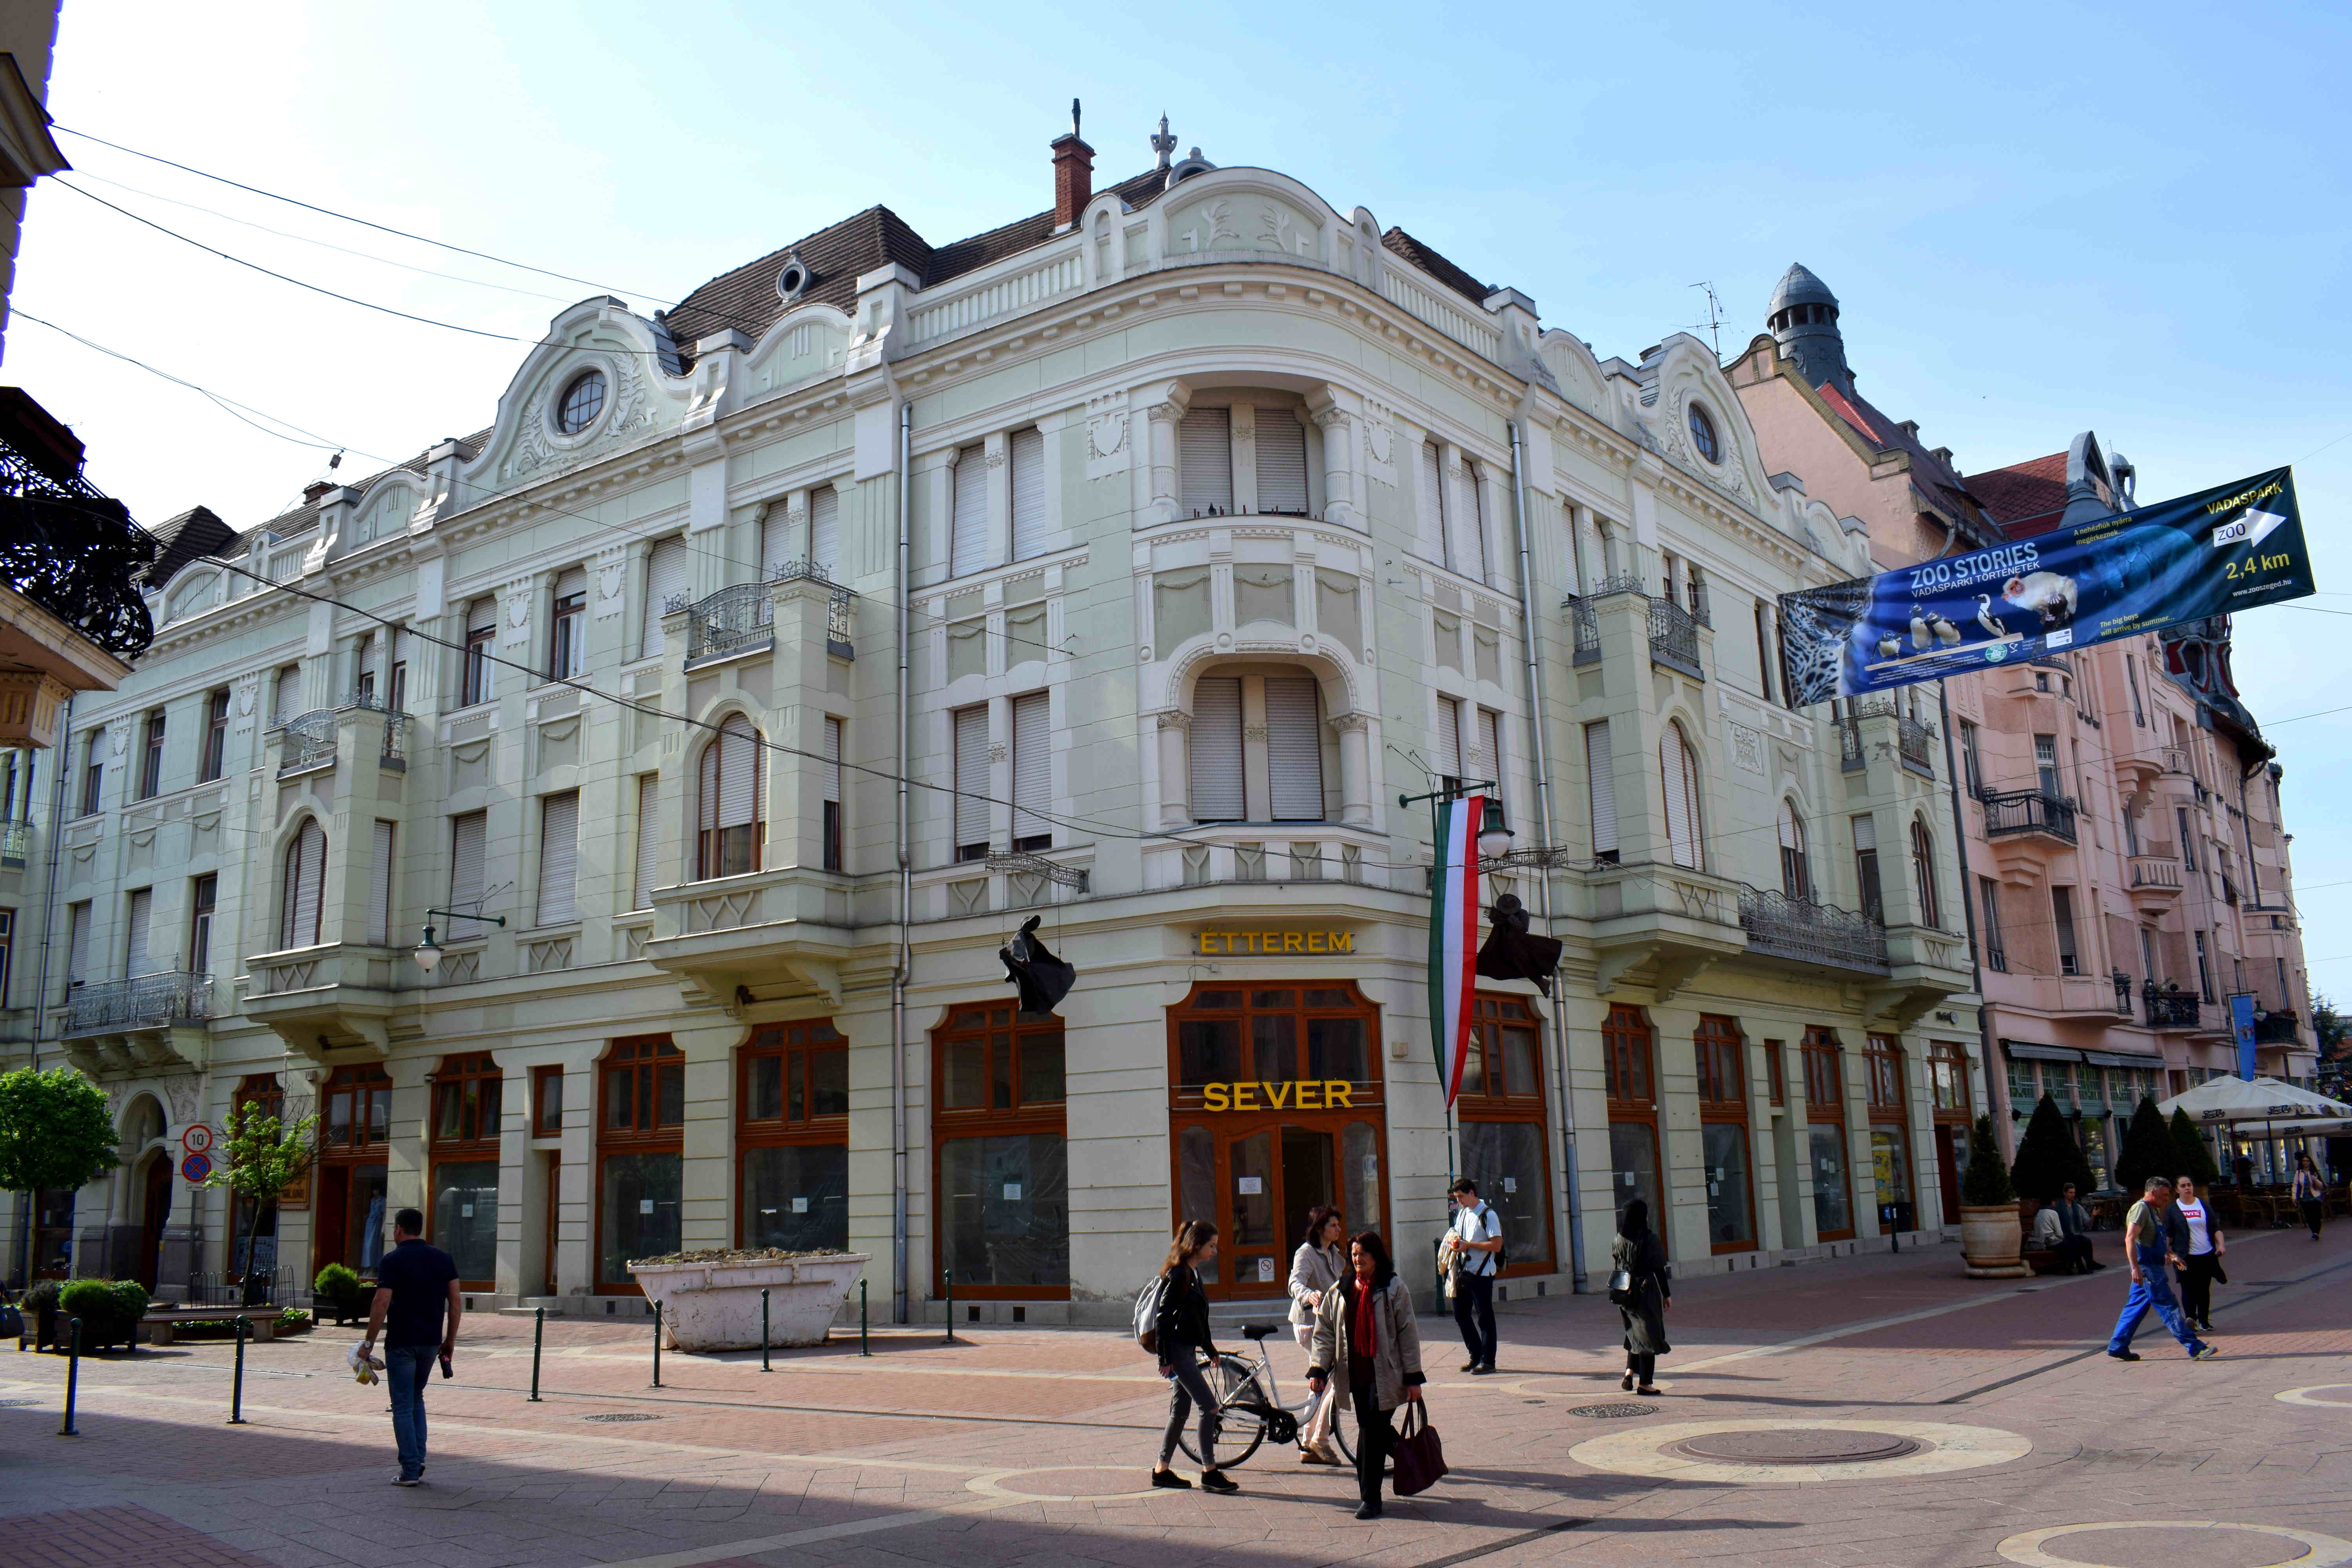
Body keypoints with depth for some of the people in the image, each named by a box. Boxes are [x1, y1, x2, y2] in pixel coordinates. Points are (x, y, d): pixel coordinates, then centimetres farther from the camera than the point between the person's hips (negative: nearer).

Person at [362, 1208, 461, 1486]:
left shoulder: (392, 1261, -8)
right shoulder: (442, 1258, 6)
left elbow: (382, 1304, -15)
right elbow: (456, 1301, 3)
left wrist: (369, 1342, -6)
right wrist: (450, 1340, 11)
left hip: (401, 1342, -5)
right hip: (431, 1341, 5)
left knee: (403, 1406, 3)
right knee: (416, 1398, 21)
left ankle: (410, 1471, 2)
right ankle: (418, 1460, 13)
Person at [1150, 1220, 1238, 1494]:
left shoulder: (1193, 1274, 13)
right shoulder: (1178, 1275, -16)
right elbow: (1163, 1317, -18)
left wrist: (1210, 1348, 27)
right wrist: (1164, 1358, -19)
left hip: (1187, 1350, 10)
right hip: (1176, 1350, -10)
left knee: (1180, 1411, 12)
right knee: (1209, 1406, -9)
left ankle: (1162, 1471, 19)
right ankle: (1210, 1473, -4)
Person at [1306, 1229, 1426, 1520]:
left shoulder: (1393, 1289, -2)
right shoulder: (1339, 1292, 10)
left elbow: (1408, 1333, -2)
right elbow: (1325, 1333, 11)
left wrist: (1413, 1378, -4)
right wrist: (1318, 1369, -1)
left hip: (1384, 1373, -4)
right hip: (1356, 1373, 4)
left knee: (1372, 1431, -8)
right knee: (1371, 1430, 9)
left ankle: (1370, 1498, 0)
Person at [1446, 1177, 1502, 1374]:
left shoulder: (1488, 1215, -11)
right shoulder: (1462, 1213, 13)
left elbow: (1497, 1245, -17)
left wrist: (1468, 1245, -18)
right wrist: (1456, 1241, 1)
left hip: (1482, 1273, -8)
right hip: (1464, 1272, 8)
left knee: (1485, 1317, -1)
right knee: (1461, 1314, 11)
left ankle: (1488, 1361, 6)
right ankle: (1475, 1355, 23)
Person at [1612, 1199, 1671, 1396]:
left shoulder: (1619, 1239, 2)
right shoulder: (1650, 1239, -14)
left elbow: (1616, 1268, 7)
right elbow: (1659, 1269, -11)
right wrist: (1667, 1295, -3)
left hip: (1624, 1292, 5)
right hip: (1646, 1291, -5)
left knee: (1635, 1332, 21)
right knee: (1648, 1334, 4)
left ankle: (1630, 1372, 8)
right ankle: (1645, 1383, 7)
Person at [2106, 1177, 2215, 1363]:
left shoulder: (2155, 1211, 19)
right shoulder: (2141, 1209, -13)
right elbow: (2130, 1239, -23)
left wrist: (2170, 1256, 23)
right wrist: (2135, 1267, -29)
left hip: (2153, 1267, 10)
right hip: (2146, 1267, -10)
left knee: (2136, 1307, 10)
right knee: (2168, 1307, -7)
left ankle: (2117, 1347, 13)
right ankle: (2195, 1348, -7)